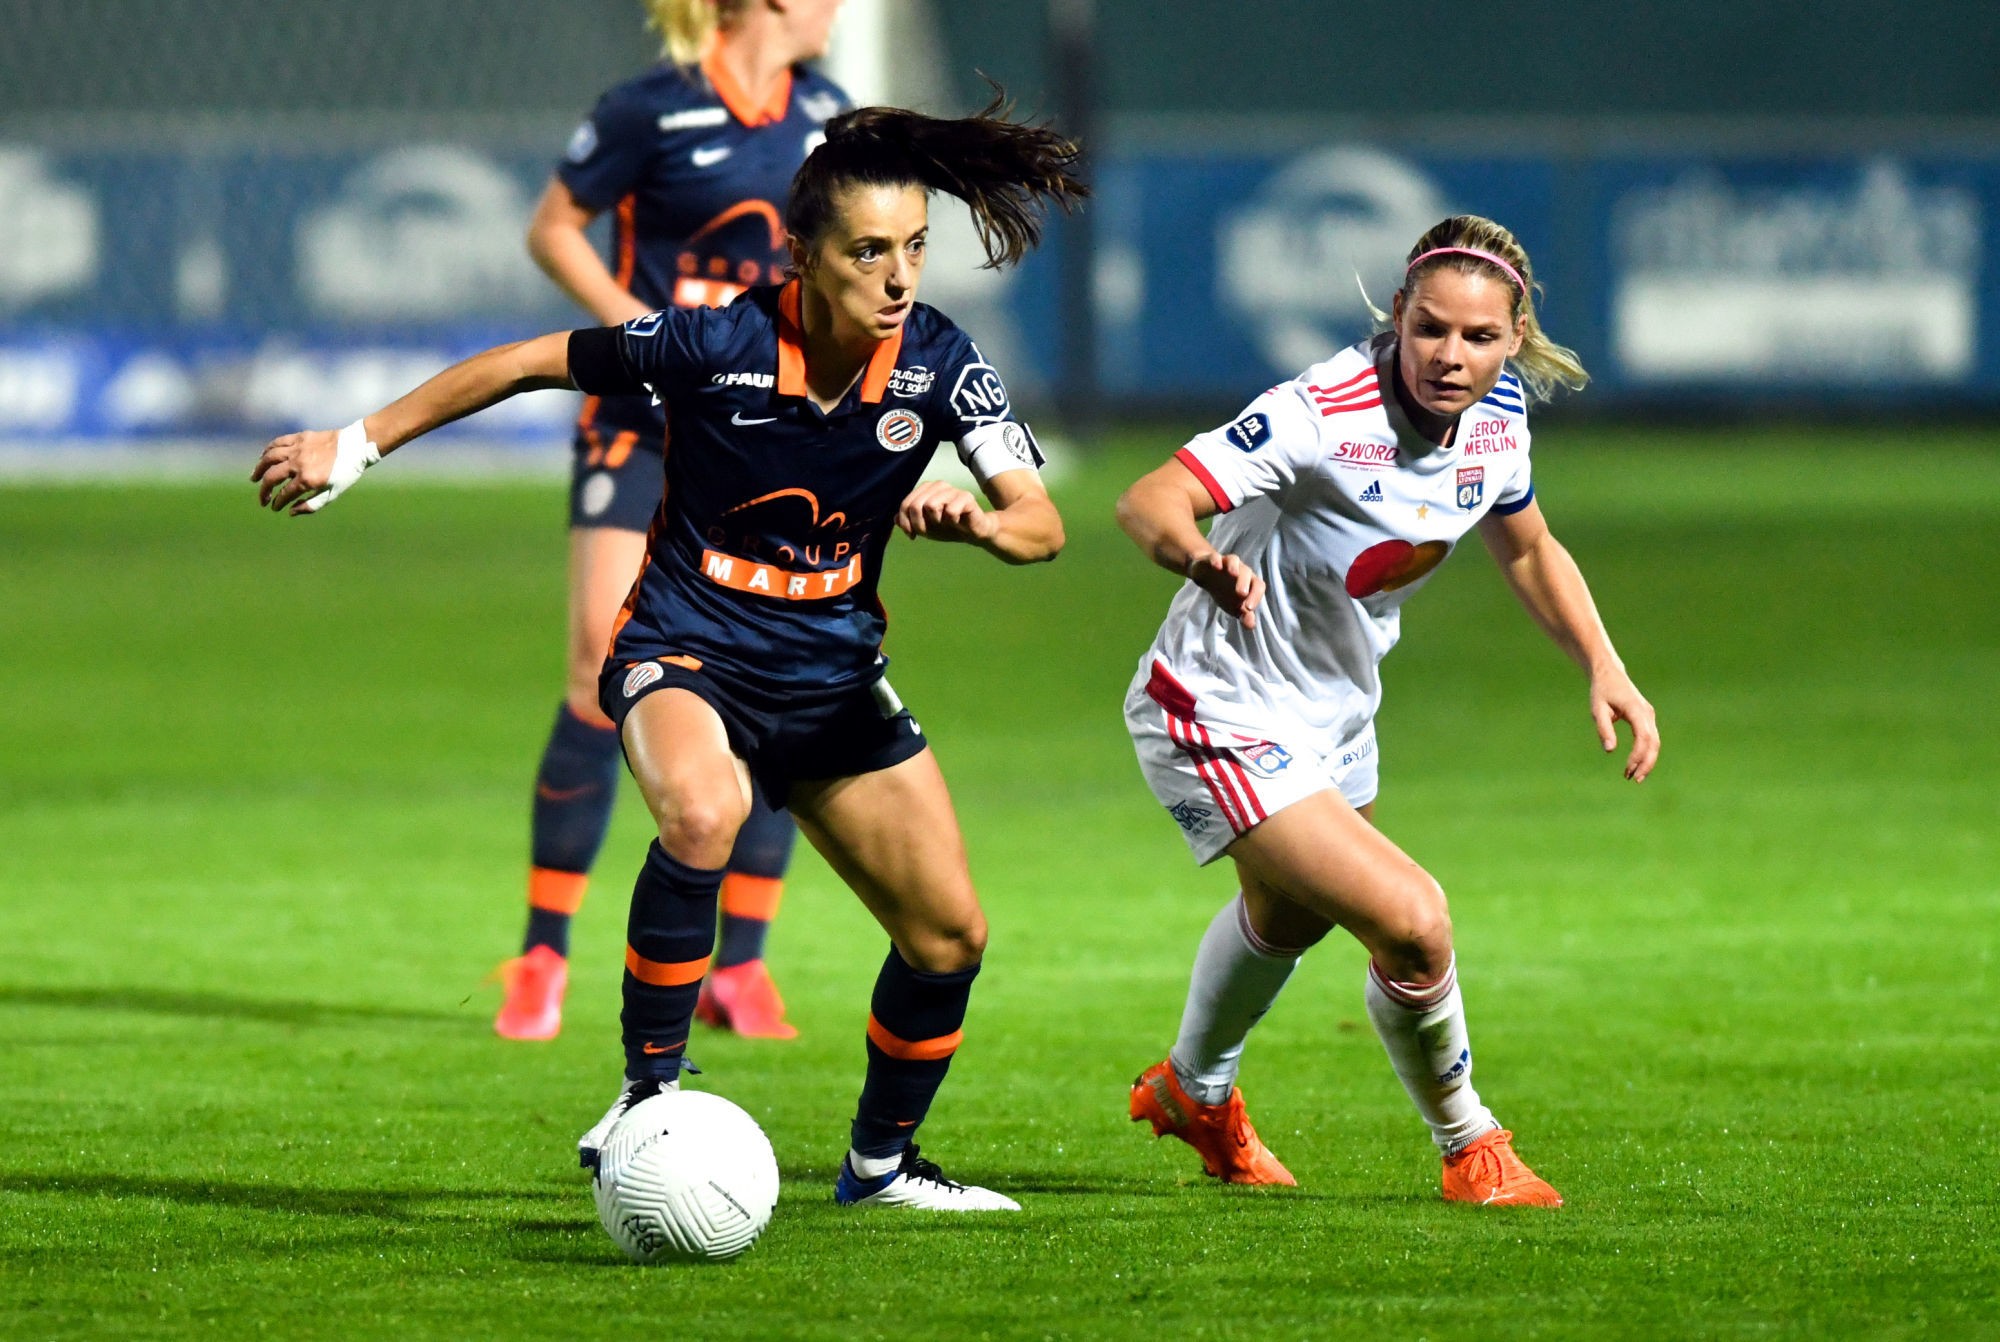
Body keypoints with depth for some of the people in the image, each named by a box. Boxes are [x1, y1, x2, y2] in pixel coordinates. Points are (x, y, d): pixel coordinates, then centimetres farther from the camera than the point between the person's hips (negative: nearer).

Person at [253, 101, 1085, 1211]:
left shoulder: (936, 361, -11)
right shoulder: (718, 344, -21)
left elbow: (1040, 523, -15)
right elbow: (530, 364, -10)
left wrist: (976, 519, -40)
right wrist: (354, 447, -7)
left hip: (832, 673, 5)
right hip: (685, 649, -5)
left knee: (950, 934, 3)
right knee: (703, 811, -38)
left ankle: (881, 1161, 28)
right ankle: (650, 1094, -24)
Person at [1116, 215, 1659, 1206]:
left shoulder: (1496, 410, -11)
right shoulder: (1322, 415, -33)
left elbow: (1527, 548, 9)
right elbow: (1148, 502, -43)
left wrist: (1605, 669, -2)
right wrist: (1201, 559, -64)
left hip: (1335, 710, 9)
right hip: (1223, 722, -9)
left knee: (1288, 917, 33)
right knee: (1411, 921, -20)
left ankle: (1194, 1091, 62)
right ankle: (1469, 1152, 4)